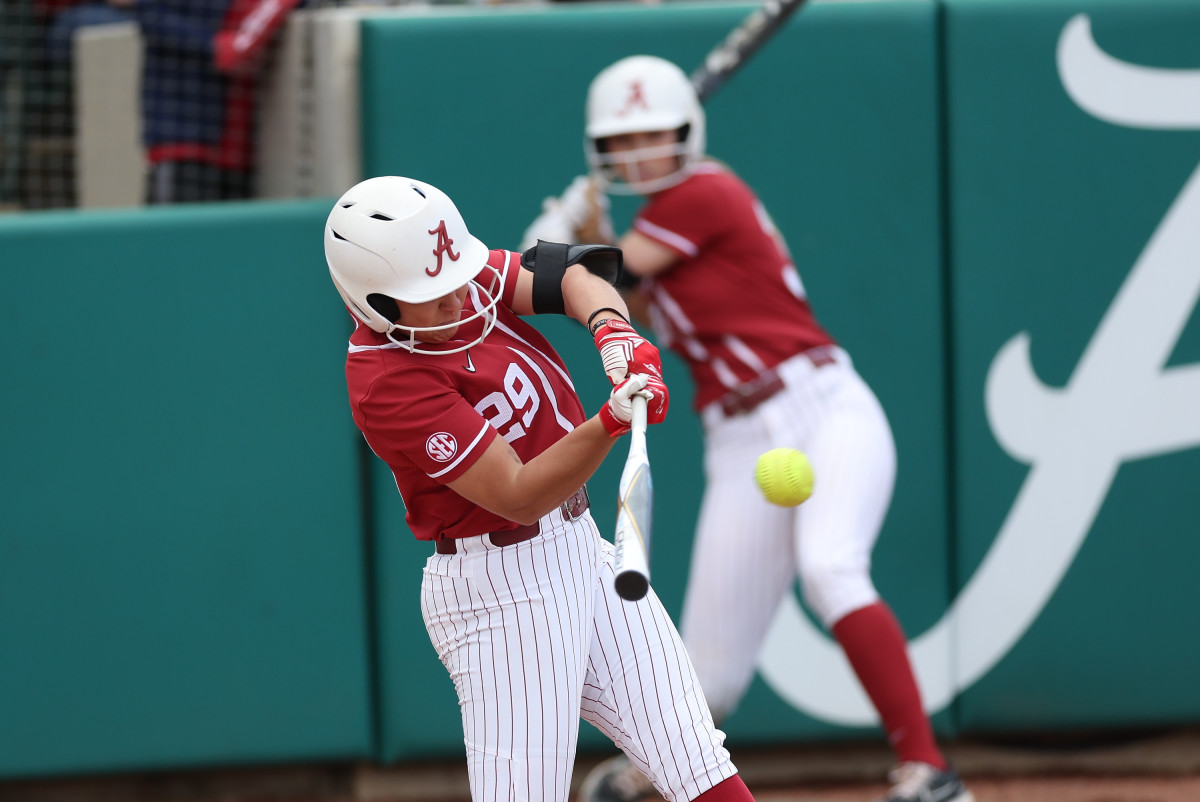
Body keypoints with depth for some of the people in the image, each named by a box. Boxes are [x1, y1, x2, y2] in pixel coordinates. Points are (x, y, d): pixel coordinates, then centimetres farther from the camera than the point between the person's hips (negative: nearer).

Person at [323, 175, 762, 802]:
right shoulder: (387, 384, -24)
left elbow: (568, 275, -8)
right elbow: (519, 496, -27)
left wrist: (609, 325, -29)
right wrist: (611, 424, -40)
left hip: (579, 546, 8)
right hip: (500, 588, -8)